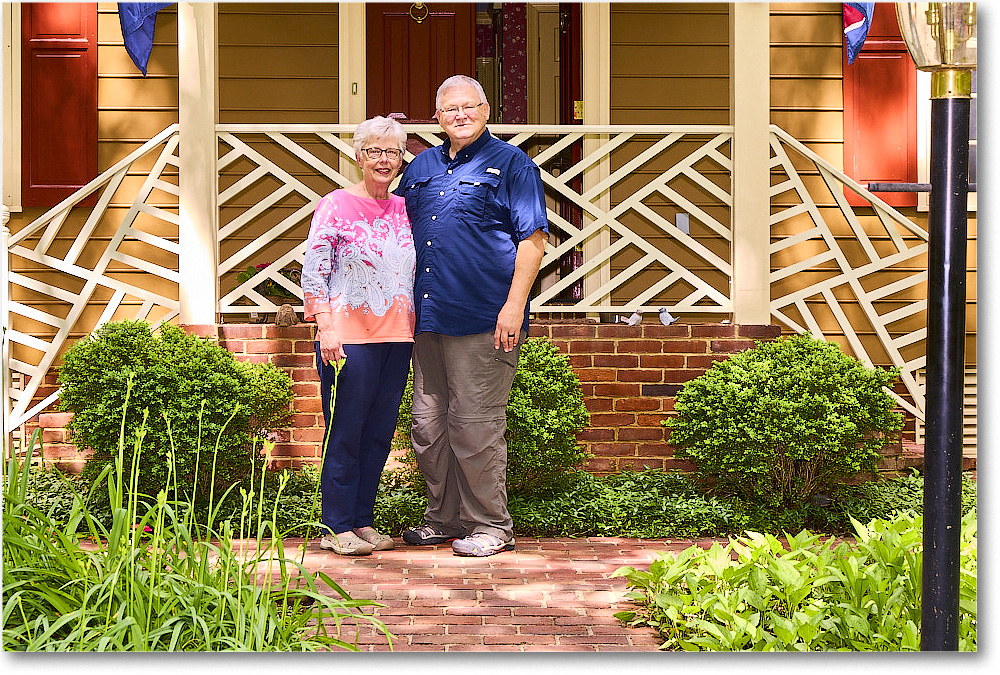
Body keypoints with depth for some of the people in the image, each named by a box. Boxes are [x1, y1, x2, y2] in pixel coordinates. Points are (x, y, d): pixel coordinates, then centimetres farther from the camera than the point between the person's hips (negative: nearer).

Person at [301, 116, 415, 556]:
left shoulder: (406, 210, 13)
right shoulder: (336, 206, -3)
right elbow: (313, 272, -6)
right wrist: (326, 327, -14)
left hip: (397, 337, 6)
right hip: (348, 336, -6)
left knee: (380, 432, 8)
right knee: (345, 433, -1)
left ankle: (362, 520, 18)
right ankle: (337, 527, 7)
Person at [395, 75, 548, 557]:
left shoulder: (510, 164, 0)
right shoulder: (422, 166, 17)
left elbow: (532, 240, -6)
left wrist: (514, 305, -14)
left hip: (483, 319, -6)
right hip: (426, 317, 7)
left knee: (476, 427, -3)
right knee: (428, 424, 11)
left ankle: (490, 526, 9)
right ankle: (443, 519, 24)